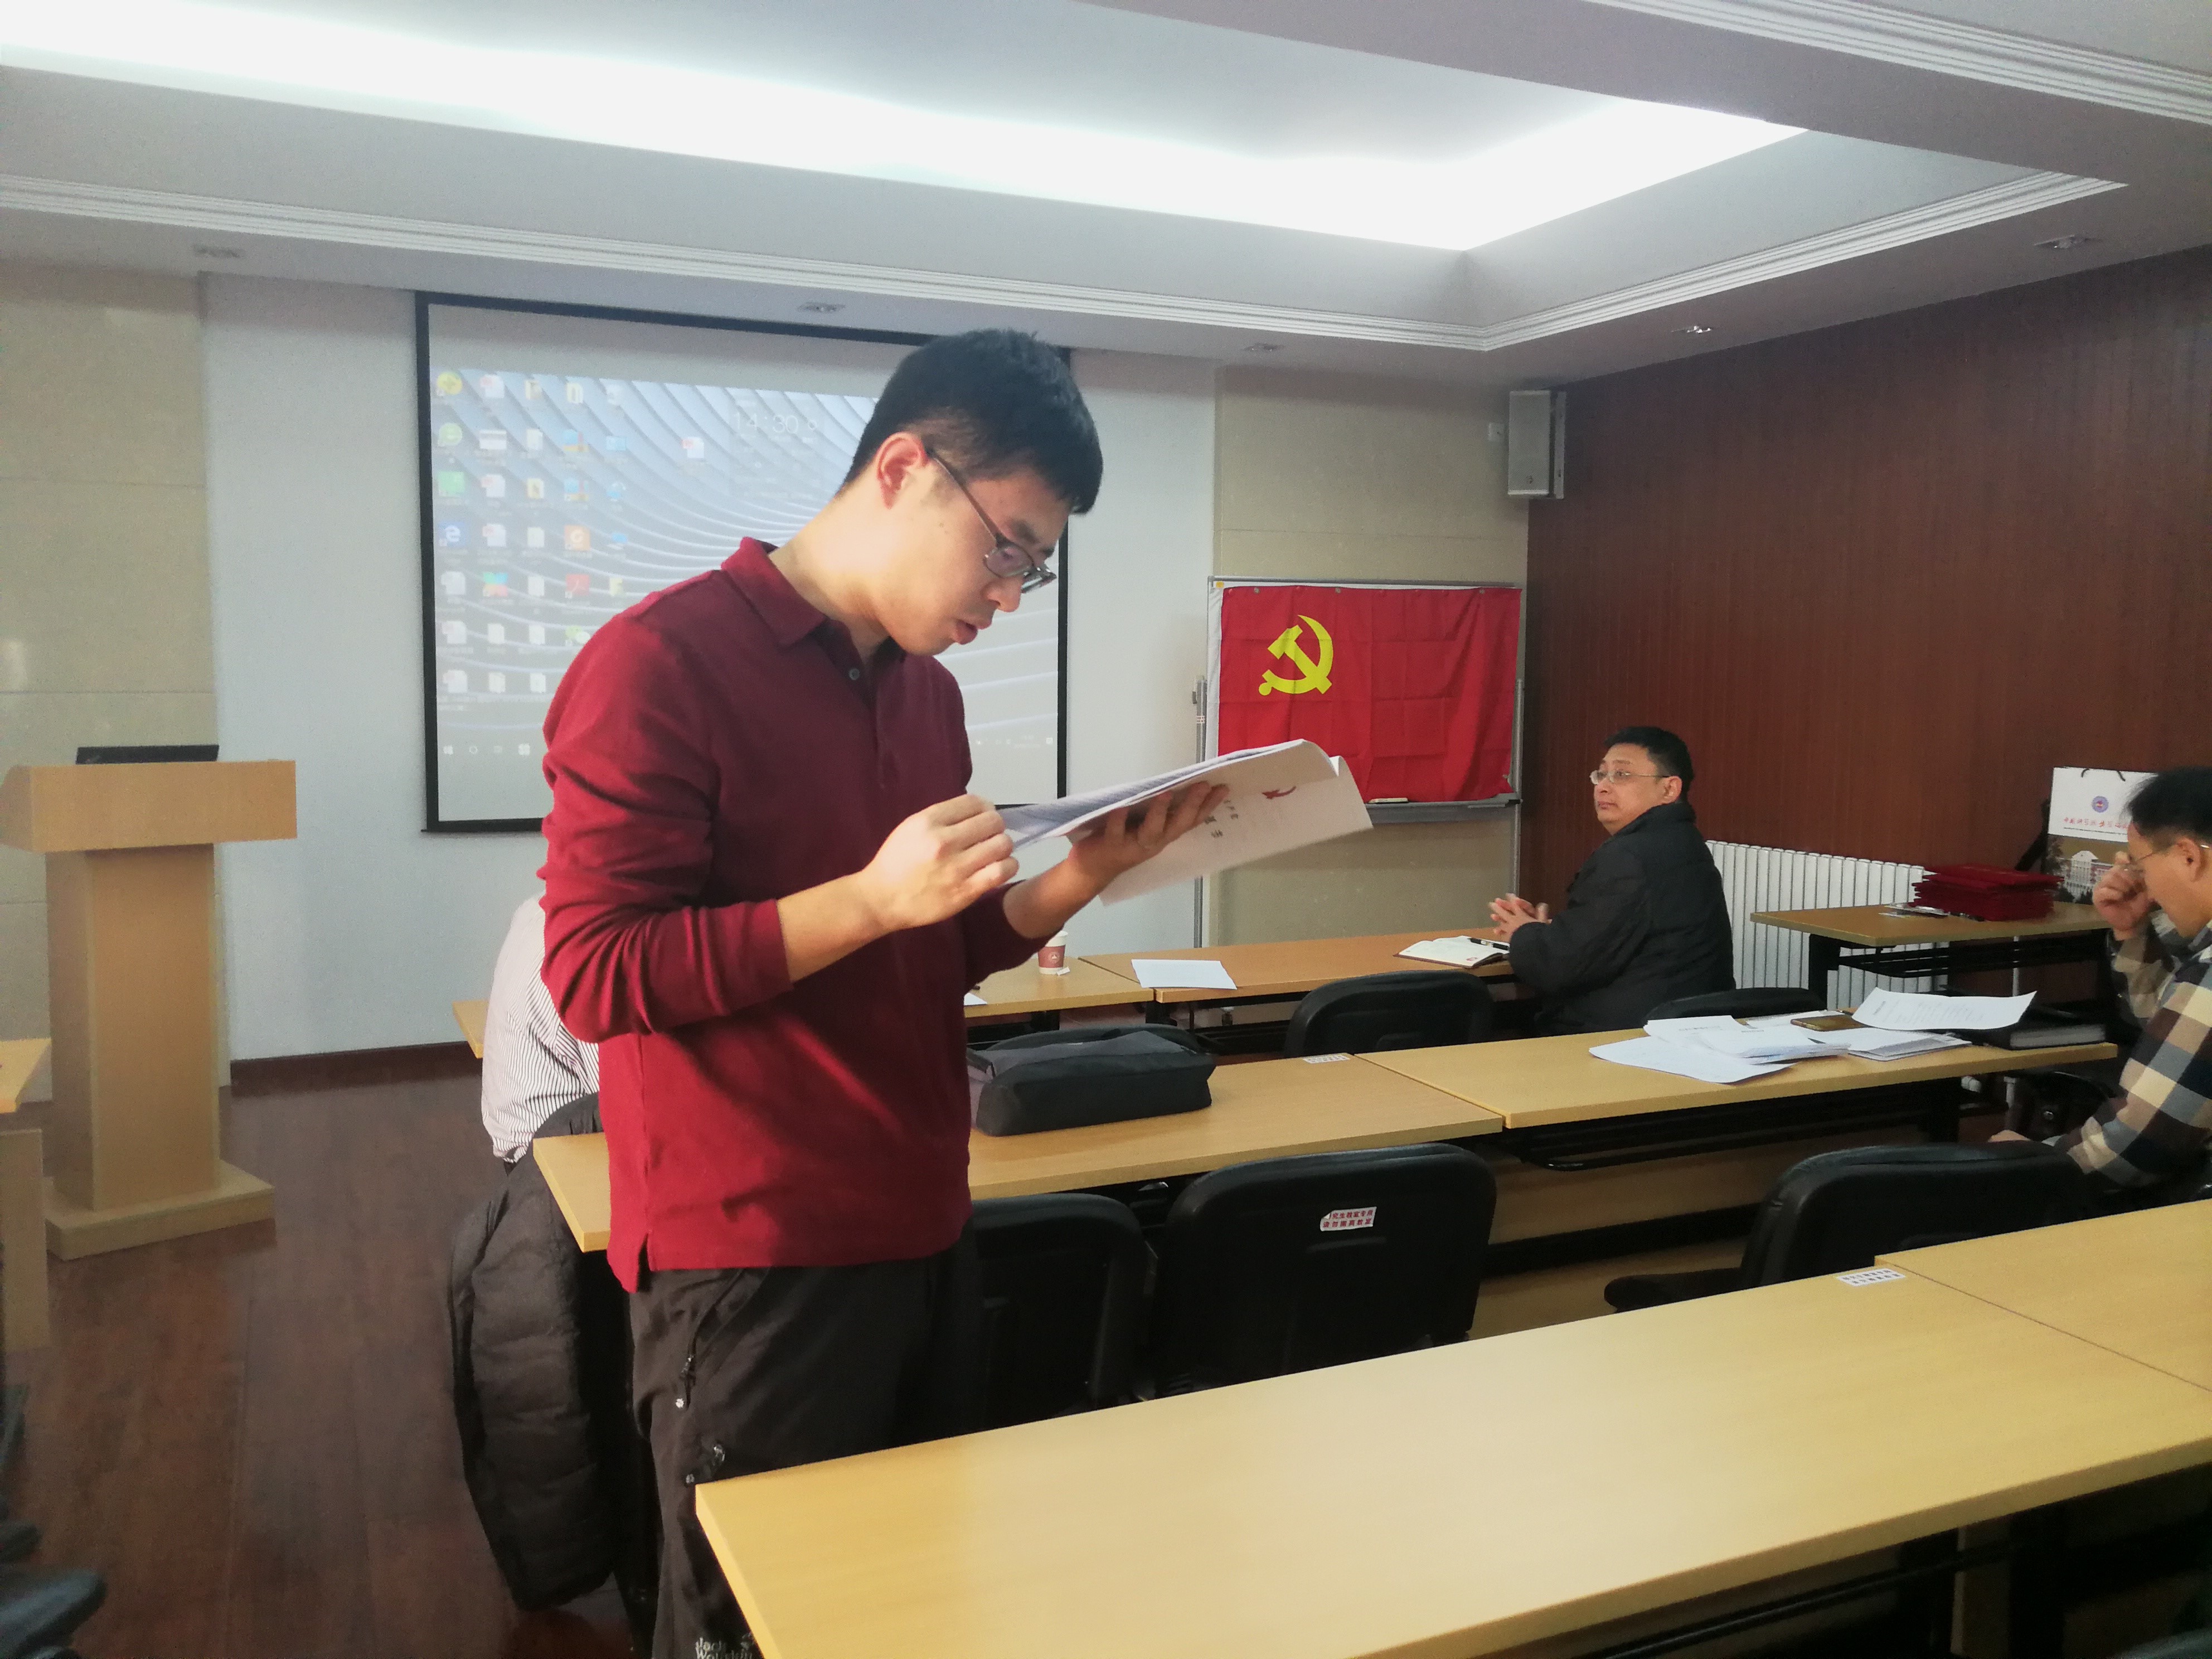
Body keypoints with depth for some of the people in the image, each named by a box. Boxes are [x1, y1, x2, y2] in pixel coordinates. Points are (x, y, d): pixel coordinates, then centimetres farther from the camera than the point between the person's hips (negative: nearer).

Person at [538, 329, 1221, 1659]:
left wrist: (1085, 875, 0)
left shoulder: (930, 692, 9)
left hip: (925, 1236, 7)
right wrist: (873, 898, -23)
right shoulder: (662, 664, -14)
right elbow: (597, 971, -17)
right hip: (750, 1260, -7)